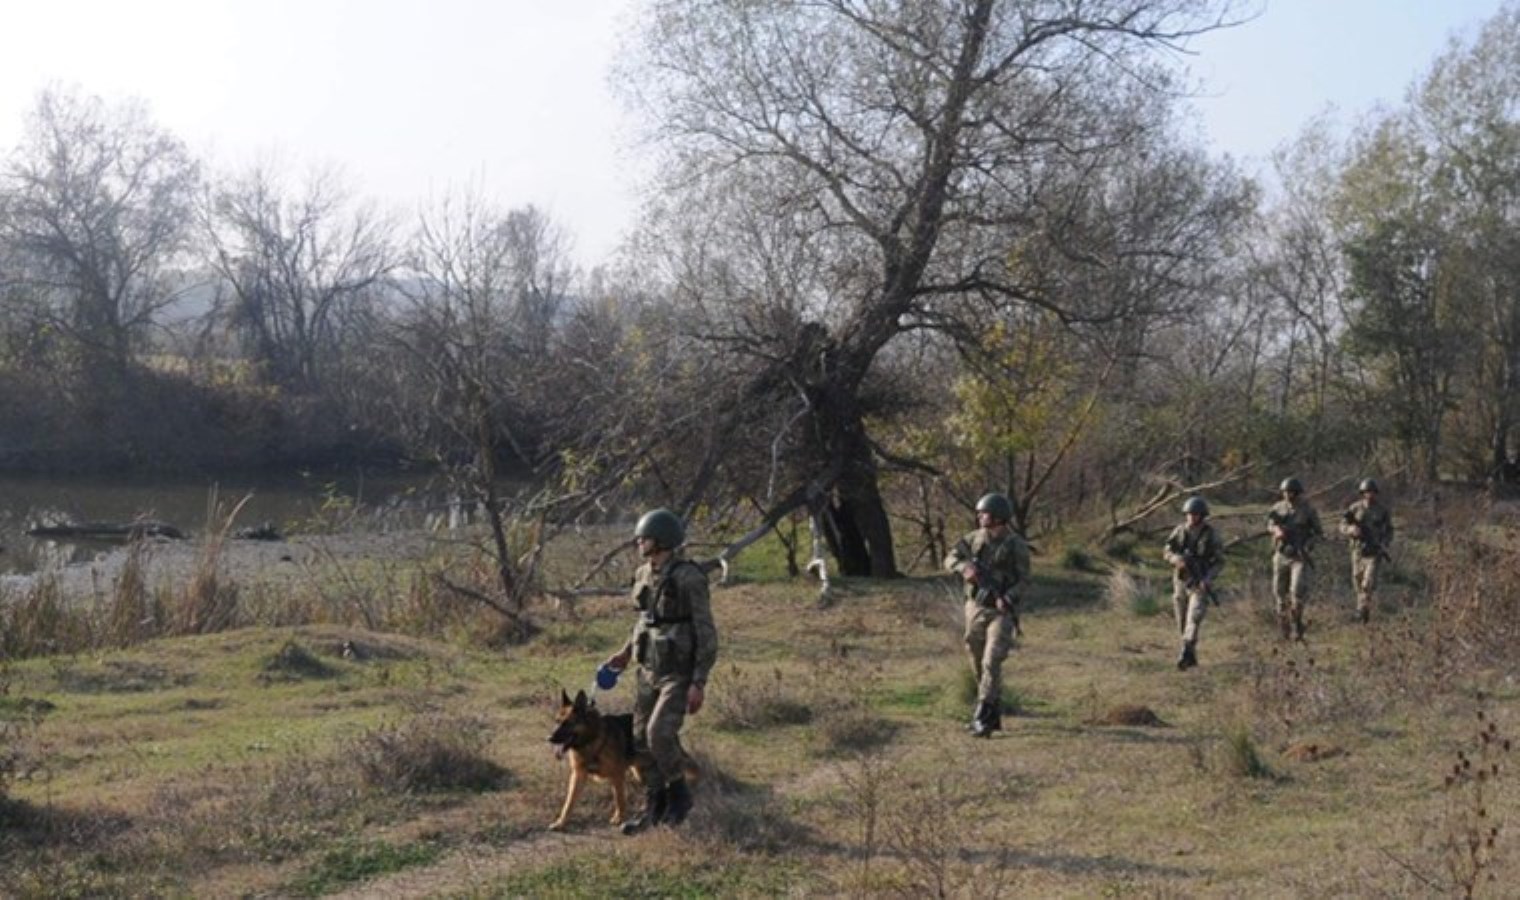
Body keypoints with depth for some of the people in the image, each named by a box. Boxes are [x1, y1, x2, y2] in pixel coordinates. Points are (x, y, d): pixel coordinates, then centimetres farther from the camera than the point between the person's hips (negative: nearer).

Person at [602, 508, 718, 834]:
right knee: (642, 738, 7)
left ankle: (679, 793, 4)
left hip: (680, 673, -7)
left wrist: (699, 683, -20)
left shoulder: (689, 578, -20)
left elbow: (706, 633, -18)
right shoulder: (644, 575, 4)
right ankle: (654, 807, 21)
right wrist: (626, 652, 15)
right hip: (650, 670, 7)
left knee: (660, 733, -20)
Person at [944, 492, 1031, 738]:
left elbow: (1023, 580, -7)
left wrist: (1007, 599, -24)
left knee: (991, 663, -17)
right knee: (978, 665, 10)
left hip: (1001, 612, -5)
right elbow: (950, 559, 0)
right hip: (976, 608, 5)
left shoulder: (1016, 545, -8)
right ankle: (994, 714, 23)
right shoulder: (975, 538, 4)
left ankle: (983, 718, -17)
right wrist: (966, 568, -22)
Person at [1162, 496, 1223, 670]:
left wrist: (1208, 578, -22)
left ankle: (1184, 655, -27)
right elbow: (1167, 552, 1)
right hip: (1180, 582, 4)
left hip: (1200, 584, -4)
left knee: (1194, 619, -19)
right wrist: (1177, 559, -23)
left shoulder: (1211, 534, -9)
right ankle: (1192, 655, 28)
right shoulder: (1180, 531, -1)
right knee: (1182, 623, 10)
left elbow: (1219, 561, -5)